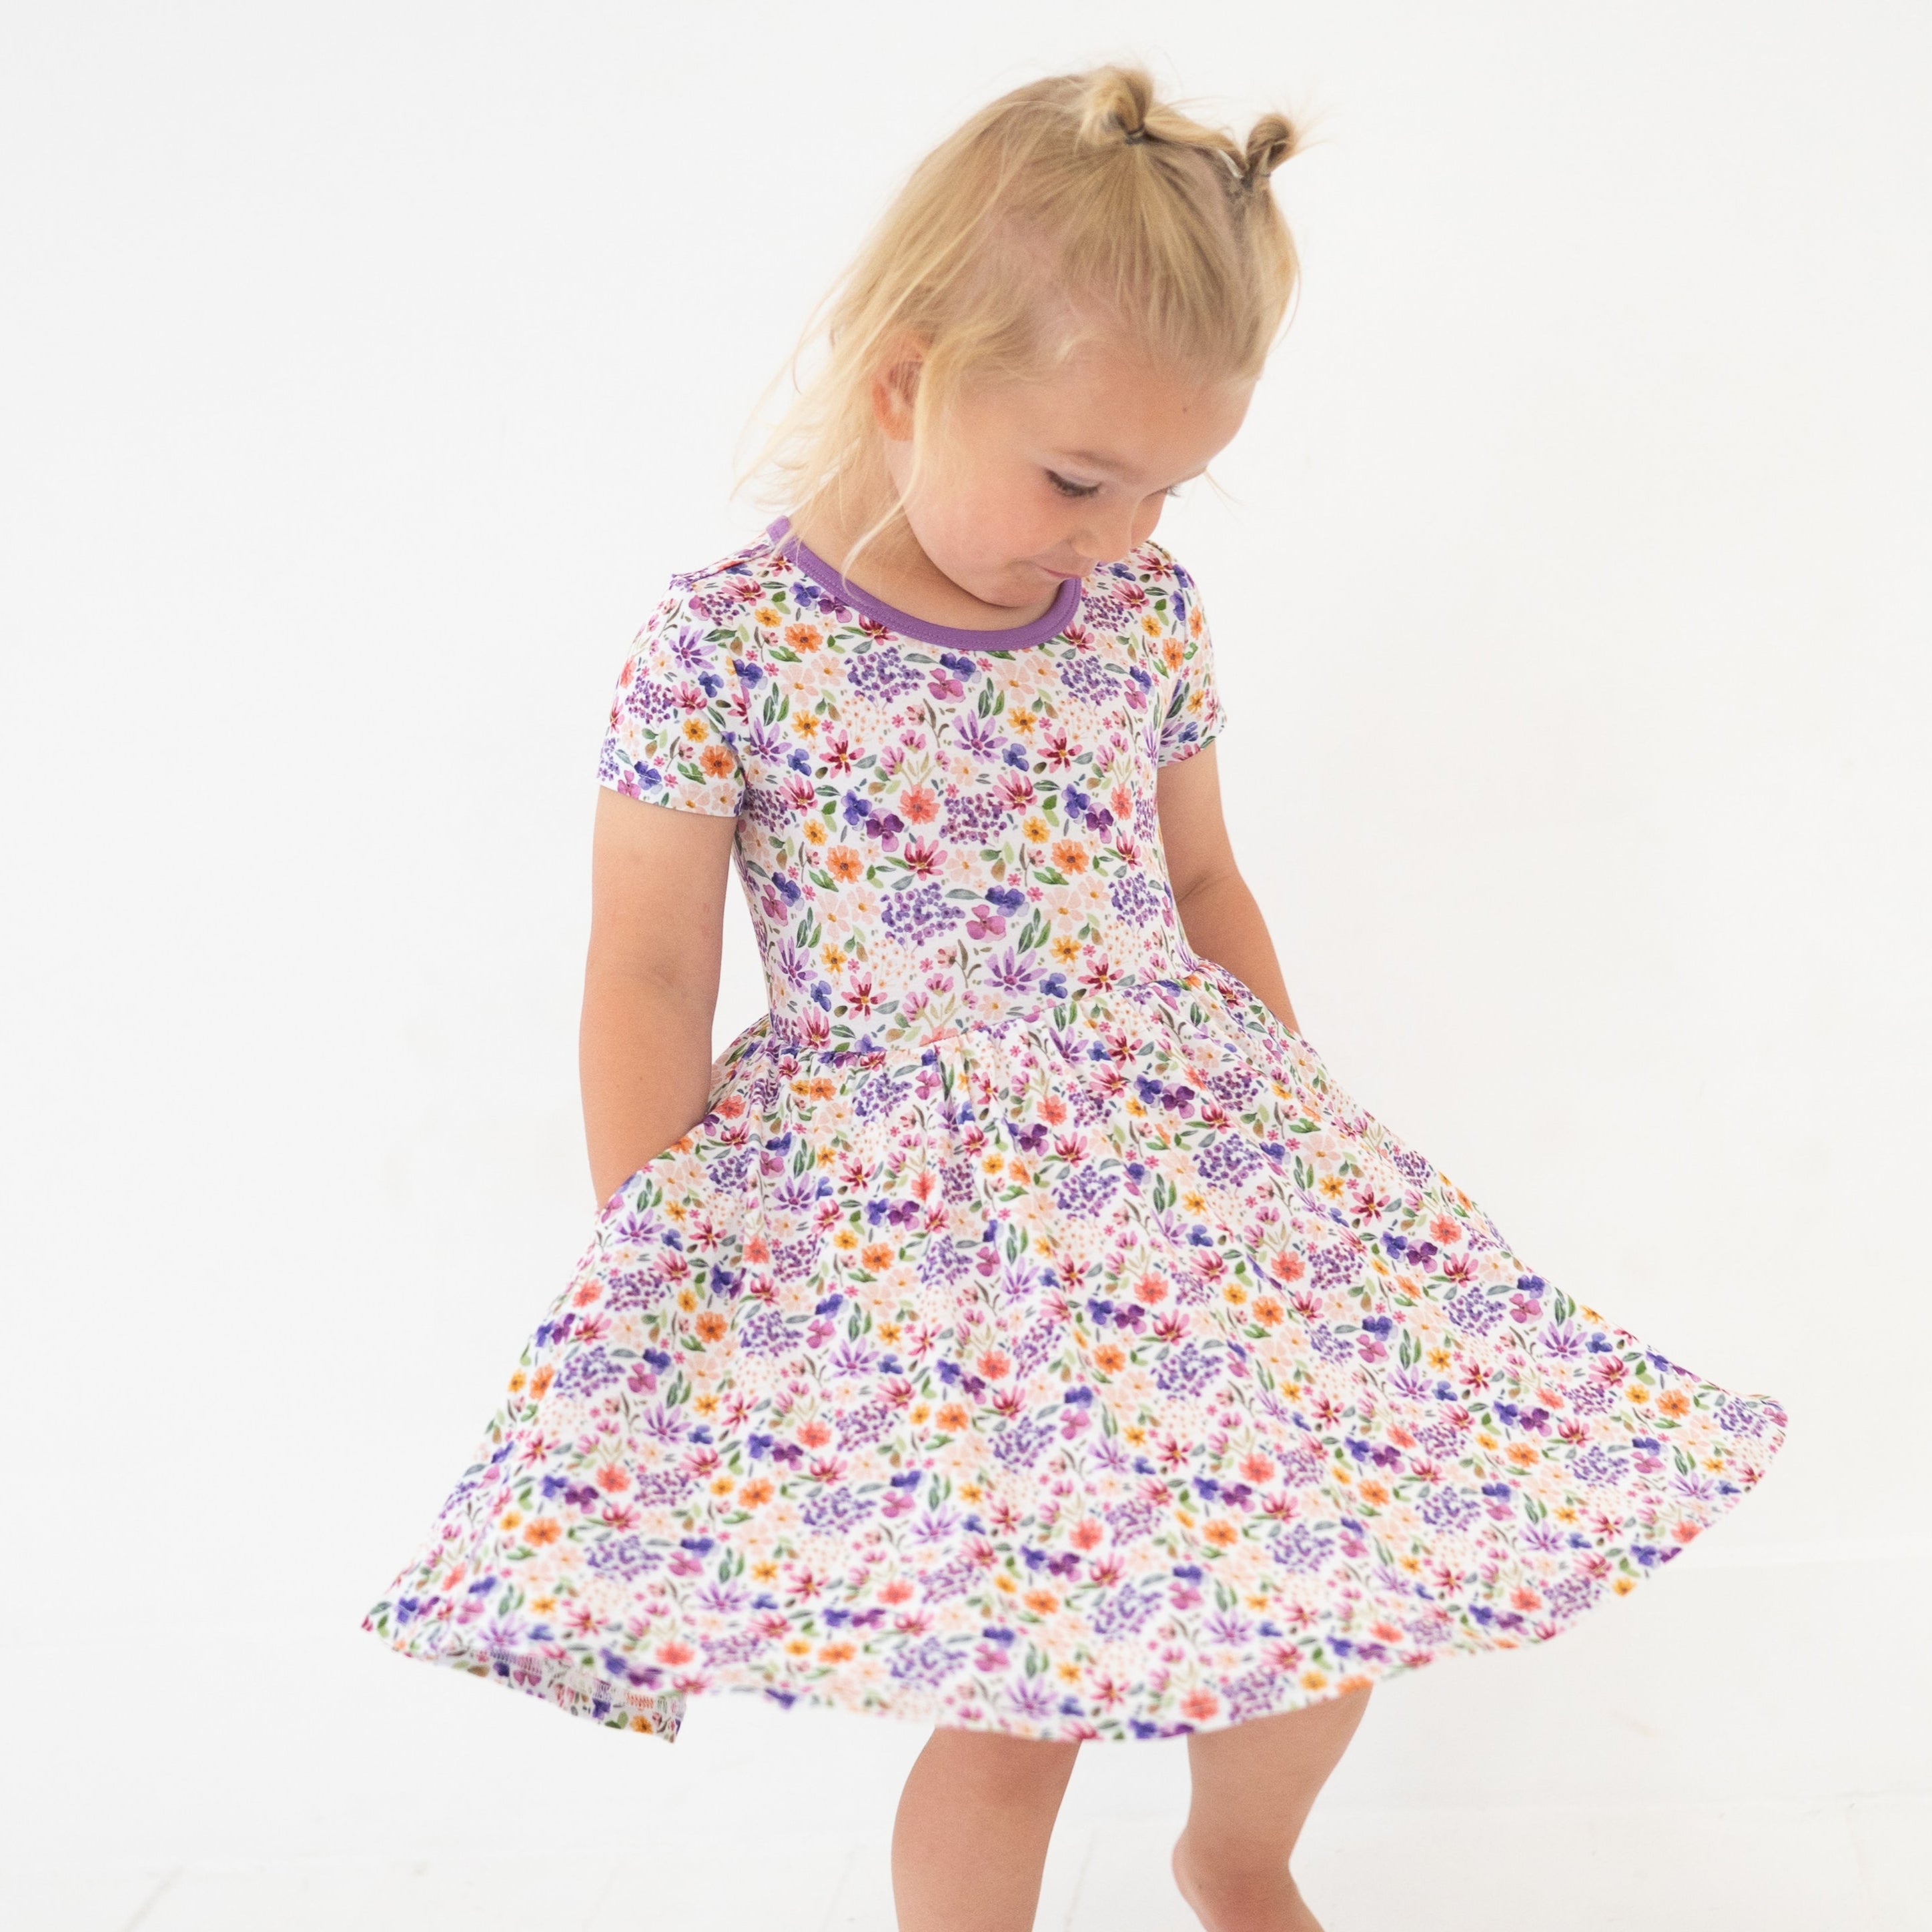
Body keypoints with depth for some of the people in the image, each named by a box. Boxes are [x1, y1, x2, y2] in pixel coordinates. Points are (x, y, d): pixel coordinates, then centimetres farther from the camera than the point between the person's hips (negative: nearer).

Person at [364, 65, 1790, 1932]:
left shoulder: (1148, 616, 2)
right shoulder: (724, 646, -11)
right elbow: (648, 980, -7)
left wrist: (1298, 1130, 17)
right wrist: (650, 1287, -8)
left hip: (1193, 1153, 5)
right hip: (912, 1218, -4)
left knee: (1343, 1579, 8)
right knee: (1013, 1711, -3)